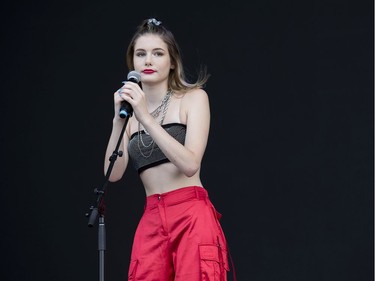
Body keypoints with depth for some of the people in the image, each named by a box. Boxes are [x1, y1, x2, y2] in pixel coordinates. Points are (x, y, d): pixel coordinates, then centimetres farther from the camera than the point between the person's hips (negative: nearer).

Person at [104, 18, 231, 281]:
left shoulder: (193, 98, 1)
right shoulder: (131, 110, 14)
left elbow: (190, 164, -14)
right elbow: (113, 174, 2)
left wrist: (146, 117, -17)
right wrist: (119, 119, -9)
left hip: (192, 217, -4)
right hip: (151, 221, 4)